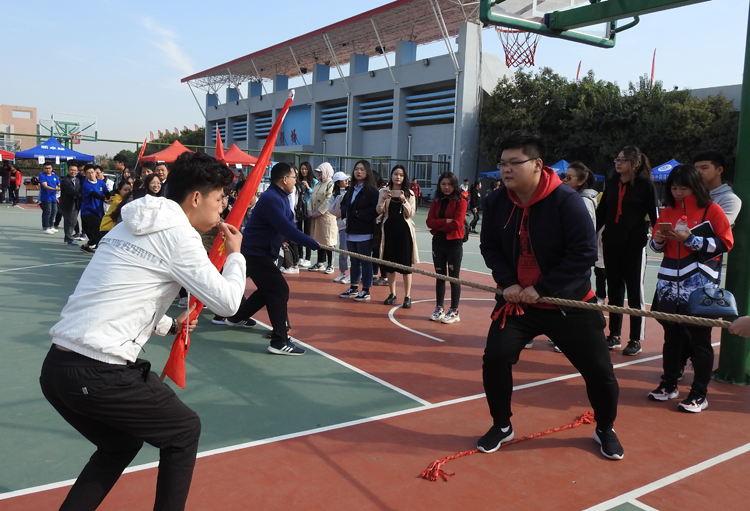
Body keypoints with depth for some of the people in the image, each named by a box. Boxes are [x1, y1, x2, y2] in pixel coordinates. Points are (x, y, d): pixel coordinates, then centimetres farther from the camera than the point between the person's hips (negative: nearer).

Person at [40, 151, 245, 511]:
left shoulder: (132, 225, 16)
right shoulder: (178, 234, -10)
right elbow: (227, 302, -10)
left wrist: (169, 326, 30)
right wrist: (235, 254, 6)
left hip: (56, 367, 9)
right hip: (99, 375, -9)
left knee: (120, 444, 28)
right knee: (184, 431, 13)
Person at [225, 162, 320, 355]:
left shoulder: (280, 197, 10)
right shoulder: (271, 199, -25)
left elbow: (289, 224, 8)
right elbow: (287, 229, -34)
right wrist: (315, 244, -32)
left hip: (259, 252, 11)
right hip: (255, 253, -11)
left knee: (268, 289, 23)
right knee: (280, 290, -14)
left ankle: (236, 317, 41)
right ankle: (280, 342, -13)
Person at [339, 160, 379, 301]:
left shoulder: (372, 190, -9)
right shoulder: (351, 189, 13)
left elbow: (375, 210, -17)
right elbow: (344, 204, 20)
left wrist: (357, 214, -15)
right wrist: (346, 213, -1)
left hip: (364, 232, -7)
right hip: (351, 231, 7)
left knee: (365, 261, 1)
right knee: (354, 261, 15)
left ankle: (366, 291, 10)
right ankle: (353, 288, 25)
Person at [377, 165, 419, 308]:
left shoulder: (409, 193, 1)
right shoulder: (384, 191, 5)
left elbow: (411, 214, -5)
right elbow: (379, 211, -1)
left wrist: (404, 200, -20)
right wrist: (384, 199, -18)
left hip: (404, 229, -2)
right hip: (389, 228, 2)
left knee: (405, 263, -1)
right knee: (389, 262, 7)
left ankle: (407, 296, 5)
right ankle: (392, 294, 19)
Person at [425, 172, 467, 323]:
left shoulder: (460, 202, -7)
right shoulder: (436, 201, 9)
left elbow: (457, 224, -17)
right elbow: (429, 222, -2)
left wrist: (438, 225, -8)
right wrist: (446, 221, -15)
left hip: (454, 244, -5)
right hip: (438, 243, 5)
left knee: (453, 277, 2)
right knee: (440, 276, 11)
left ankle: (454, 312, 9)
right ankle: (439, 309, 20)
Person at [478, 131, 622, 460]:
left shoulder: (567, 200, -21)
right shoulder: (497, 202, -7)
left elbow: (584, 254, -21)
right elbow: (490, 246, 4)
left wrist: (543, 289, -21)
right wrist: (507, 282, -11)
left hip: (570, 302, -2)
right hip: (516, 301, 3)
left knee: (599, 370, 2)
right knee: (495, 358, -9)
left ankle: (605, 430, 32)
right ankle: (501, 426, 17)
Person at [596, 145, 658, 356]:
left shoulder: (645, 184, -5)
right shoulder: (612, 183, 8)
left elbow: (653, 213, -6)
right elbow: (601, 212, 12)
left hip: (634, 246, -5)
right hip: (611, 245, 5)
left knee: (634, 293, 3)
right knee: (614, 292, 11)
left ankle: (636, 340, 12)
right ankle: (614, 335, 21)